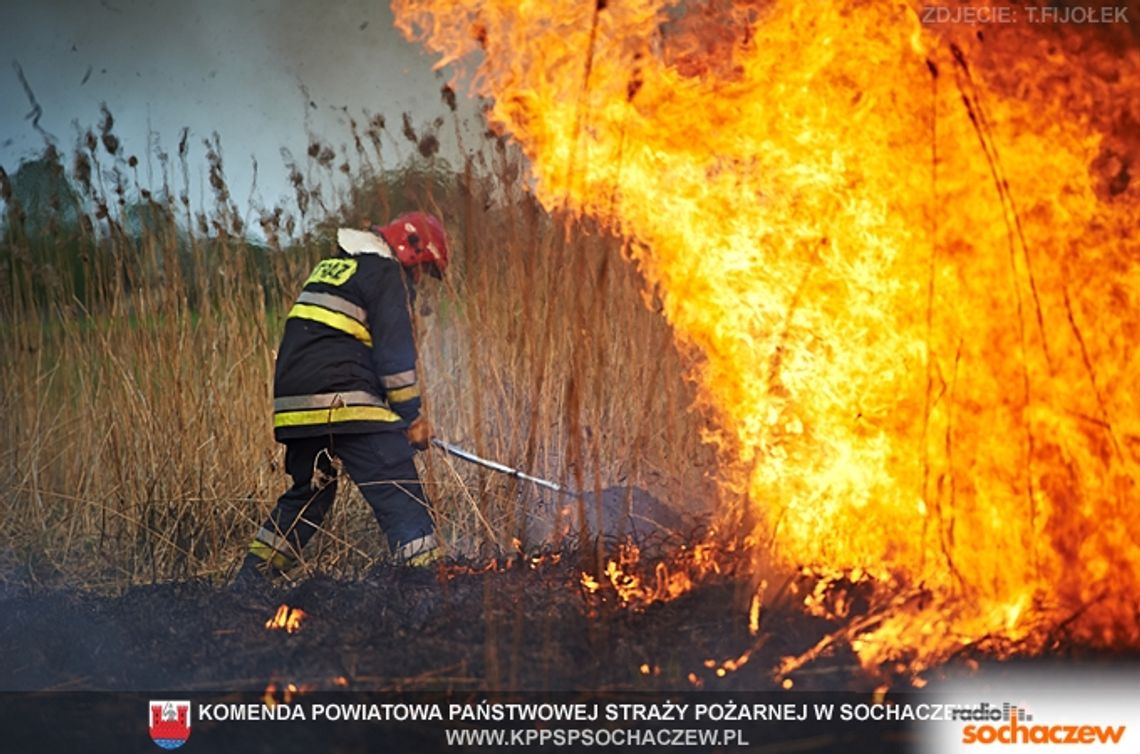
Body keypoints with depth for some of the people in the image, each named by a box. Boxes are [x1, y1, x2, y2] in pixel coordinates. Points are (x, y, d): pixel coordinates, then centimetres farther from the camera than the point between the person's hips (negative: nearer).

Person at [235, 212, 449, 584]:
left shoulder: (331, 267, 26)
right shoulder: (387, 274, 0)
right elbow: (395, 351, -8)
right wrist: (411, 416, -3)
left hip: (294, 401, 9)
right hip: (344, 403, -9)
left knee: (307, 494, 24)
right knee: (400, 495, -9)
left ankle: (250, 579, 26)